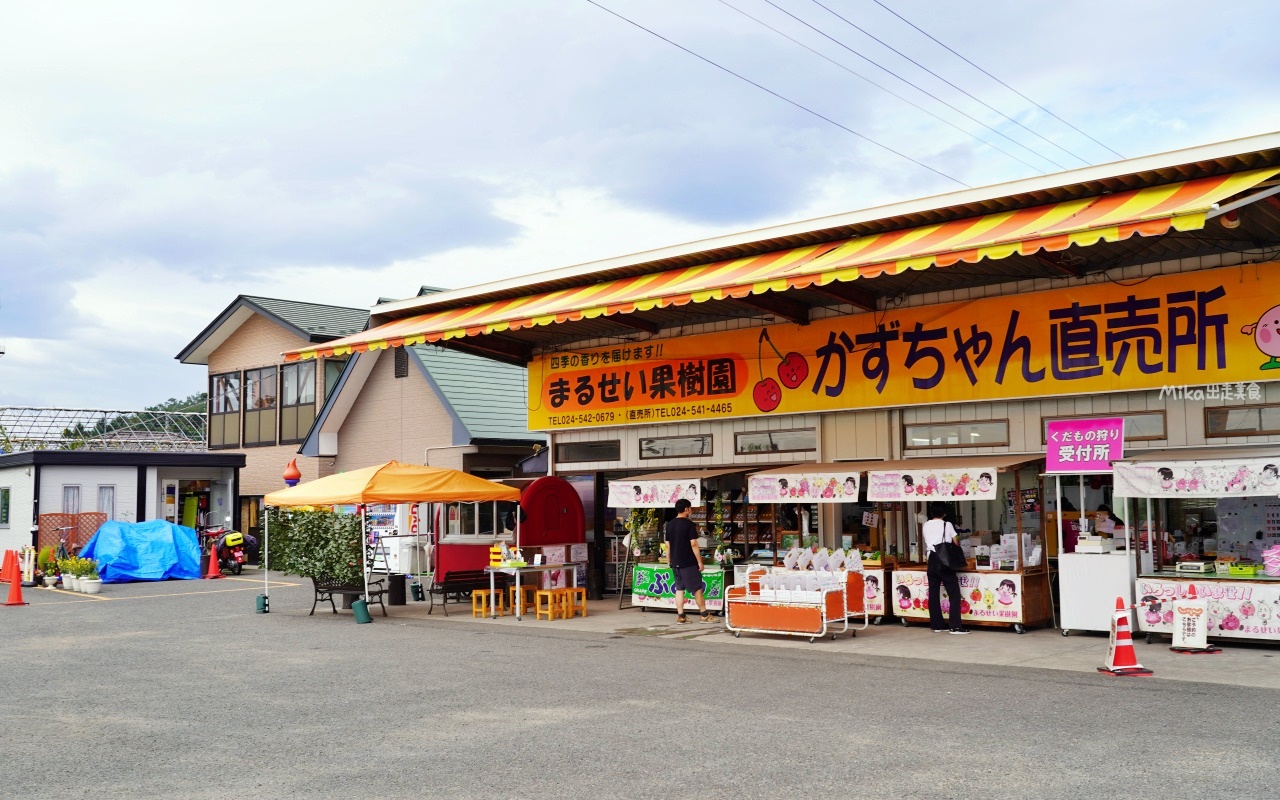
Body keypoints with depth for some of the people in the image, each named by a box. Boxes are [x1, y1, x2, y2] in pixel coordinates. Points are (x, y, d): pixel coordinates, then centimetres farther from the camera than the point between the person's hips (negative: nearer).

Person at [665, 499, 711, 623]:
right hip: (688, 562, -6)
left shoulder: (669, 525, 7)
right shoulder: (689, 524, -11)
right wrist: (700, 561, -10)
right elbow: (693, 544, -15)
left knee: (679, 588, 9)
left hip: (675, 562, 6)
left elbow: (668, 545, 10)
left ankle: (680, 616, 7)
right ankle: (704, 615, 9)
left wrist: (669, 561, 17)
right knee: (697, 588, 3)